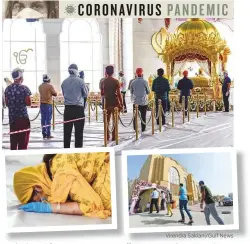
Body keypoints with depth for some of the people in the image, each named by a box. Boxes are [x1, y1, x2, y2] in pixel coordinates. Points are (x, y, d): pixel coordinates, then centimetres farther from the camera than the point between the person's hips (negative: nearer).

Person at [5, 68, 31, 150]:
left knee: (13, 140, 11)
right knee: (23, 141, -1)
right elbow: (28, 103, -12)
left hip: (12, 117, 5)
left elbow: (7, 103, 9)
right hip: (23, 116, -5)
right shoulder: (24, 88, -10)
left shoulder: (8, 89, 5)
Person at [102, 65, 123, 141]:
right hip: (115, 103, -3)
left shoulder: (103, 81, 3)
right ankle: (114, 137, 2)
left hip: (107, 103, 3)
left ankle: (107, 136, 13)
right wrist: (121, 104, -4)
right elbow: (119, 94, -10)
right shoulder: (115, 81, -8)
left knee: (107, 120, 12)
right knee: (115, 120, 3)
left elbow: (102, 93, 10)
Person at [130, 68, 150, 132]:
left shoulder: (133, 82, -3)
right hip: (143, 102, -2)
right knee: (143, 116, 5)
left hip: (135, 101, 2)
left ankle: (135, 128, 11)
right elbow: (148, 92, 0)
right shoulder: (145, 82, -9)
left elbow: (131, 91, 7)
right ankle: (143, 129, 6)